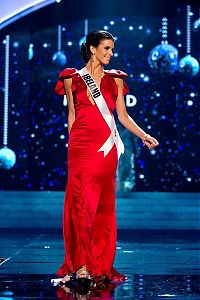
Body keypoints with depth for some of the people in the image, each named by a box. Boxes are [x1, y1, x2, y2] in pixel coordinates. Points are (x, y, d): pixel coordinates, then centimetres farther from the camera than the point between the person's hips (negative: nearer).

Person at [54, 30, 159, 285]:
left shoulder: (115, 79, 12)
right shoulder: (73, 78, 8)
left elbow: (123, 115, 10)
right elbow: (72, 114, 11)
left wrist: (144, 135, -1)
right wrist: (71, 144, 6)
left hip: (107, 147, 2)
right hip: (82, 146, -2)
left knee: (104, 204, 1)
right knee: (82, 201, -6)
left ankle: (100, 263, 7)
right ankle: (81, 262, -1)